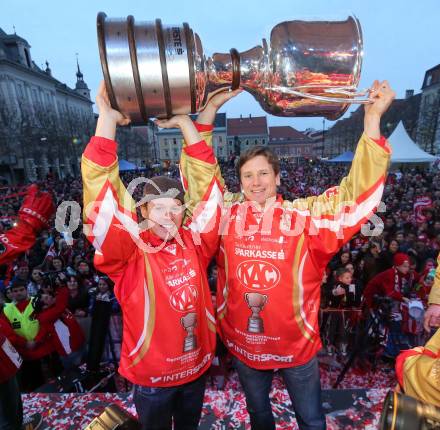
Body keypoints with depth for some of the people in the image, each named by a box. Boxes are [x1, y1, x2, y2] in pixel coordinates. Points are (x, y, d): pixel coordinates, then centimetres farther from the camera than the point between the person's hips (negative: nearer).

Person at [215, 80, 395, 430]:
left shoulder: (306, 215, -16)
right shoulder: (227, 214, -11)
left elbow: (356, 192, -18)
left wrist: (372, 118, -23)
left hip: (296, 343, -1)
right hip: (243, 344, 2)